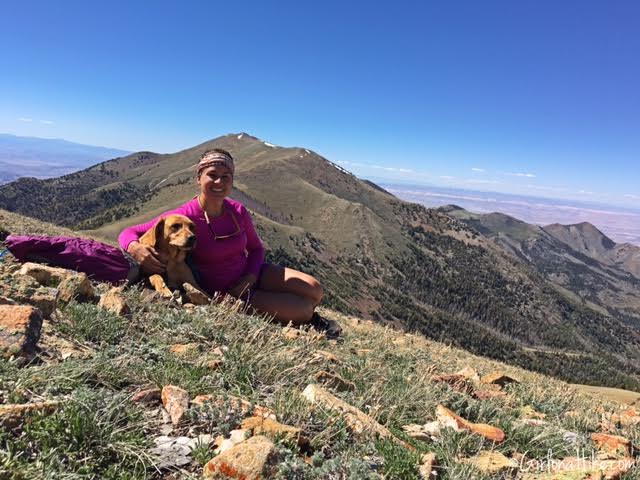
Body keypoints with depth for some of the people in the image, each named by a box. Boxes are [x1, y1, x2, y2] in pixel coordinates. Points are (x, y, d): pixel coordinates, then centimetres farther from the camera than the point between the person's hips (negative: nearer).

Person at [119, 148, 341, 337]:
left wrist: (251, 277, -13)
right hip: (225, 294, -5)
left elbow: (256, 248, 6)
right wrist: (136, 248, -41)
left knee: (314, 290, -5)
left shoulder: (238, 211, -9)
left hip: (249, 275, 5)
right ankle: (309, 318, 24)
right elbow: (129, 233, -17)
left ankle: (305, 318, 26)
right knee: (305, 308, -12)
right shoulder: (184, 216, -22)